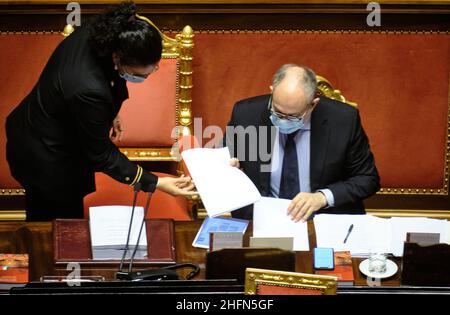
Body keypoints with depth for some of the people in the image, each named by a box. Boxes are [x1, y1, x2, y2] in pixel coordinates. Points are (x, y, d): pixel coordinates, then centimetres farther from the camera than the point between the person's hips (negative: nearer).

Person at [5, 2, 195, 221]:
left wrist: (109, 114, 15)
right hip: (46, 160, -8)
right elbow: (101, 155, -26)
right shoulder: (90, 90, -40)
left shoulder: (96, 34, -19)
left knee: (40, 220, 29)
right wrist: (154, 183, -25)